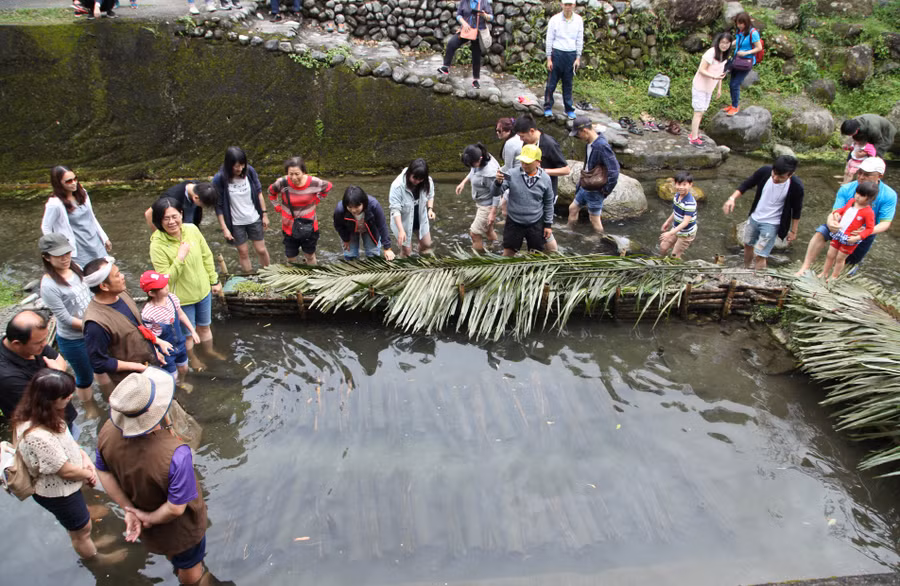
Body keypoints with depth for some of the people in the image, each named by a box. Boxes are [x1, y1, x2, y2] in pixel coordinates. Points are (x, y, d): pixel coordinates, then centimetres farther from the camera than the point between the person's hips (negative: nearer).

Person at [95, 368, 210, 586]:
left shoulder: (108, 432, -29)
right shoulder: (175, 455, -47)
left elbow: (103, 472, -11)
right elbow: (176, 508, -35)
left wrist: (129, 510, -7)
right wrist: (150, 519, -16)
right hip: (179, 527, -6)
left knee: (172, 552, 40)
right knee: (190, 565, 29)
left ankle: (178, 568, 70)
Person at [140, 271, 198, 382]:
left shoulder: (171, 297, -14)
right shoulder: (147, 314, -33)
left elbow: (181, 314, 4)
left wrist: (193, 331, 9)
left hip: (179, 343, 6)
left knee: (183, 369, 27)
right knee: (172, 377, 9)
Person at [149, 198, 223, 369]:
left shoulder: (192, 230, -14)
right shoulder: (157, 245, -26)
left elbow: (207, 257, 1)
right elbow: (165, 279, -25)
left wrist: (214, 281, 7)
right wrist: (180, 257, -35)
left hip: (203, 290, 4)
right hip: (181, 298, -4)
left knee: (204, 326, 27)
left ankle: (209, 350, 54)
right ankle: (192, 358, 48)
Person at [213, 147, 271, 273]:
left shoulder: (250, 171, -14)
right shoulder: (220, 179, -19)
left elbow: (259, 193, 0)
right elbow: (218, 206, -12)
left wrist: (264, 214, 2)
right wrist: (224, 228, -11)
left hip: (254, 219, 2)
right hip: (236, 223, -1)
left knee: (261, 250, 10)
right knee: (243, 252, 11)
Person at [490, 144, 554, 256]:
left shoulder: (545, 178, -8)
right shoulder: (512, 175, -12)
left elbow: (548, 203, 3)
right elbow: (495, 193, -13)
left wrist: (548, 224, 3)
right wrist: (498, 182, -35)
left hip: (536, 224, 1)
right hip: (514, 222, 0)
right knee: (508, 253, 9)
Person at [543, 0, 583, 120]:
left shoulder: (578, 20, 2)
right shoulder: (555, 19, -5)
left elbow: (580, 40, 6)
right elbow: (549, 40, -2)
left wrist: (578, 58, 2)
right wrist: (549, 59, -5)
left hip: (571, 55, 2)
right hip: (557, 53, -2)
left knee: (568, 84, 8)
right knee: (551, 83, 1)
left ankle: (569, 109, 16)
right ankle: (548, 108, 12)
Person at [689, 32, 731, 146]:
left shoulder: (724, 55, 7)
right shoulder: (711, 53, -20)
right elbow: (701, 70, -22)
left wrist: (719, 89, 14)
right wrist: (714, 77, -34)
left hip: (709, 88, 8)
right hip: (700, 87, -8)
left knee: (701, 111, 13)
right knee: (698, 112, -7)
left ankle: (693, 134, 22)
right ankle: (694, 138, -3)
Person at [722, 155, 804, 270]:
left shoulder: (796, 186, -27)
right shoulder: (765, 171, -22)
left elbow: (796, 210, -10)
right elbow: (746, 184, -6)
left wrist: (793, 231, -2)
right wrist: (732, 198, -22)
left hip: (771, 224, -4)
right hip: (754, 218, 5)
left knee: (760, 256, -6)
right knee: (748, 245, 23)